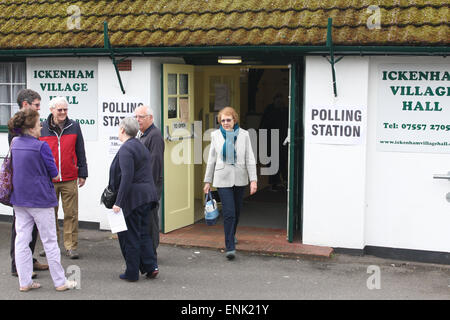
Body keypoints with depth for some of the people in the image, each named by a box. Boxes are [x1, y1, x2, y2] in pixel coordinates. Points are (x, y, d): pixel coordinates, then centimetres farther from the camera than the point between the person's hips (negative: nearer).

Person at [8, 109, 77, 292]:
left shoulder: (14, 143, 3)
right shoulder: (41, 146, -17)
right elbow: (54, 174, -12)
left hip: (19, 199, 6)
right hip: (40, 200, -6)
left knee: (21, 240, 10)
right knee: (50, 241, 3)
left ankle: (24, 282, 15)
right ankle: (60, 282, 12)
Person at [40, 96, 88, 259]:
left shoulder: (74, 127, 5)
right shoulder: (42, 128, 4)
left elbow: (80, 152, 9)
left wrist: (82, 174, 7)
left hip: (70, 180, 0)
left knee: (71, 214, 0)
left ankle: (70, 246, 8)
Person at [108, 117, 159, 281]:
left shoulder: (126, 149, -15)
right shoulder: (141, 146, 15)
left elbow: (127, 177, -22)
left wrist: (118, 202, -21)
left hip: (133, 198, -9)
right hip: (147, 195, 9)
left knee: (130, 236, 2)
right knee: (143, 233, 16)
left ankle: (132, 273, 10)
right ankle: (151, 266, 14)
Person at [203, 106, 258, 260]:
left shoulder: (243, 135, 0)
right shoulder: (216, 135, 2)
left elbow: (250, 159, 0)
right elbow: (211, 159, 8)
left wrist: (253, 180, -7)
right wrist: (208, 181, 8)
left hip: (240, 178, 2)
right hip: (223, 179, -2)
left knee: (237, 211, 16)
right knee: (229, 212, -11)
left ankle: (231, 235, 42)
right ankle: (230, 247, -10)